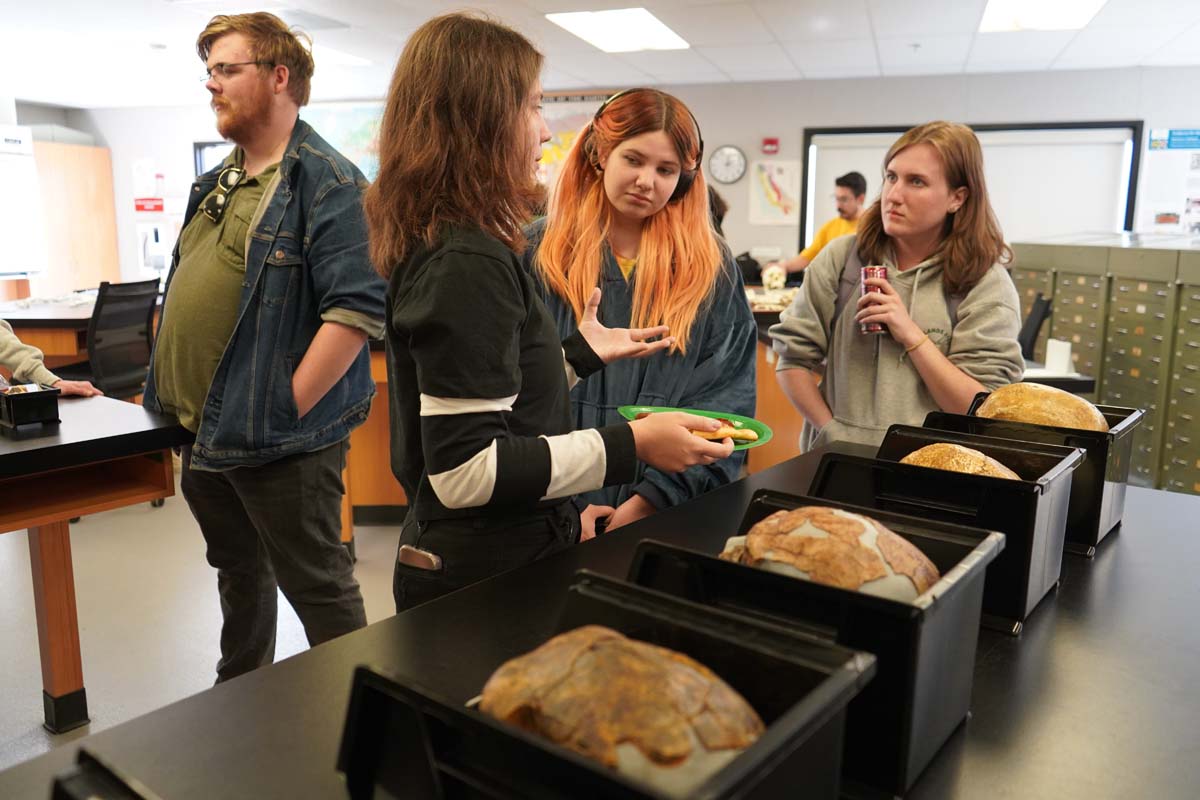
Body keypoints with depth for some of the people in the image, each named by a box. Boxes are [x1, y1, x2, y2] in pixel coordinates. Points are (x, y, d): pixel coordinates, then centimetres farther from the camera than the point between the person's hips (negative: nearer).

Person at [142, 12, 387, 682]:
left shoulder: (328, 182, -14)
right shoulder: (218, 186, 14)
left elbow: (358, 308, -24)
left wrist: (286, 409, -23)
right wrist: (177, 402, 14)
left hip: (280, 441, -9)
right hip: (206, 433, 9)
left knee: (318, 587, 3)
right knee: (239, 572, 25)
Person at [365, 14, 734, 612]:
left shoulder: (434, 244, 7)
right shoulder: (468, 263, -23)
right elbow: (465, 469, -26)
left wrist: (580, 354, 20)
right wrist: (632, 446, -23)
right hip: (483, 581, -10)